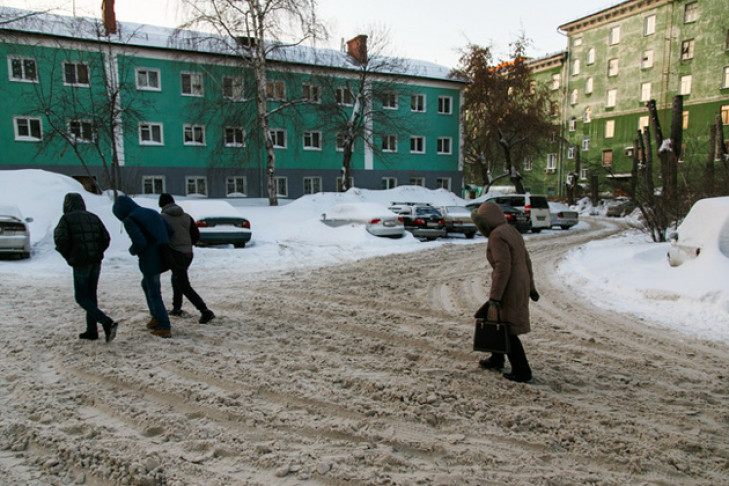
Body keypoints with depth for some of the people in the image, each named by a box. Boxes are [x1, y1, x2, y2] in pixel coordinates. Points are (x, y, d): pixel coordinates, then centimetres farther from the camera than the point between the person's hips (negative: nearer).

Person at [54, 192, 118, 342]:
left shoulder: (66, 218, -2)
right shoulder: (93, 217, 12)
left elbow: (61, 239, -15)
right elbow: (106, 238, 4)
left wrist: (68, 256, 0)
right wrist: (97, 253, 11)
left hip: (80, 263, -5)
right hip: (96, 262, 5)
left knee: (82, 298, 2)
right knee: (91, 295, 14)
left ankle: (107, 322, -15)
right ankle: (92, 330, 18)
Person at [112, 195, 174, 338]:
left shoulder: (129, 220, -10)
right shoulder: (152, 213, 12)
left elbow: (139, 242, -21)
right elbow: (170, 230, 8)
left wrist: (132, 250, -1)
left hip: (149, 261, -8)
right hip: (161, 258, 8)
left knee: (154, 294, 2)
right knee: (146, 284, 27)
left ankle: (165, 328, 5)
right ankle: (156, 317, 31)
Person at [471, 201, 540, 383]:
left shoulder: (497, 236, -18)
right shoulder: (512, 231, 11)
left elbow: (503, 268, -24)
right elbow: (526, 261, 16)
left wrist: (494, 297, -22)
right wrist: (530, 287, 23)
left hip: (508, 288, -10)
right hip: (520, 285, 10)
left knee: (507, 331, 3)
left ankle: (522, 371, 12)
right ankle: (496, 360, 38)